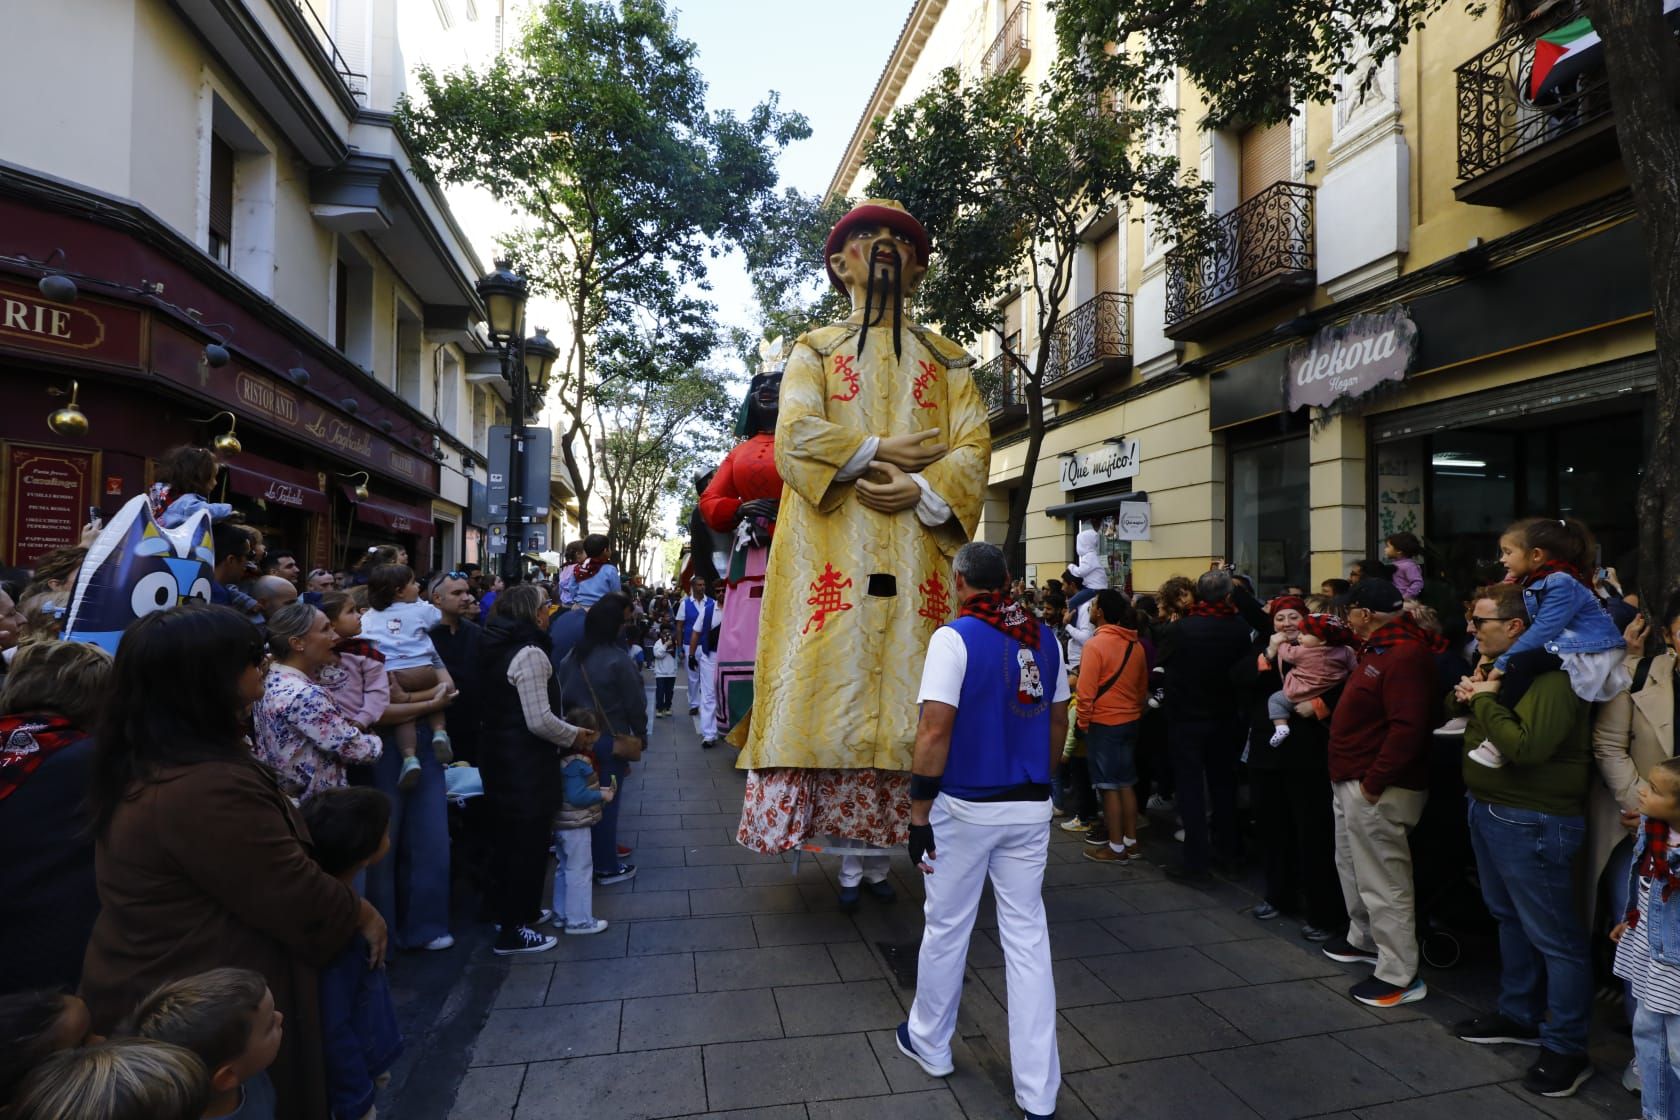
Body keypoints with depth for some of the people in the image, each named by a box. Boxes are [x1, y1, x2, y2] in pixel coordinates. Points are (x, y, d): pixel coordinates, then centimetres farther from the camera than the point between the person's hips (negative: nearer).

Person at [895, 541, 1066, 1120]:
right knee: (1027, 937, 11)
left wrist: (918, 814, -12)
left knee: (946, 929, 14)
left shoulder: (954, 637, -14)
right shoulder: (1044, 639, 3)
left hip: (966, 808, -4)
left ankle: (929, 1044, 35)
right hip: (1031, 809, 5)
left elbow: (936, 730, -18)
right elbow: (1058, 721, 10)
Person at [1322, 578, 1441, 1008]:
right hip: (1353, 780, 11)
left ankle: (1399, 975, 9)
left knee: (1382, 880, -2)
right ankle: (1364, 939, 40)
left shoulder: (1405, 654, -21)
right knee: (1352, 864, 23)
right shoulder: (1381, 647, 13)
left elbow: (1407, 728, -28)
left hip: (1377, 789, -11)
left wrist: (1372, 782, -24)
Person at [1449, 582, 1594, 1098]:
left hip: (1531, 822, -10)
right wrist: (1469, 698, 0)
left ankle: (1565, 1049, 13)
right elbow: (1479, 726, 20)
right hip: (1490, 810, 10)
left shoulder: (1551, 675, -20)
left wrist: (1486, 702, -19)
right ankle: (1519, 1015, 35)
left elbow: (1528, 747, -29)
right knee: (1511, 919, 21)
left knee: (1553, 936, 1)